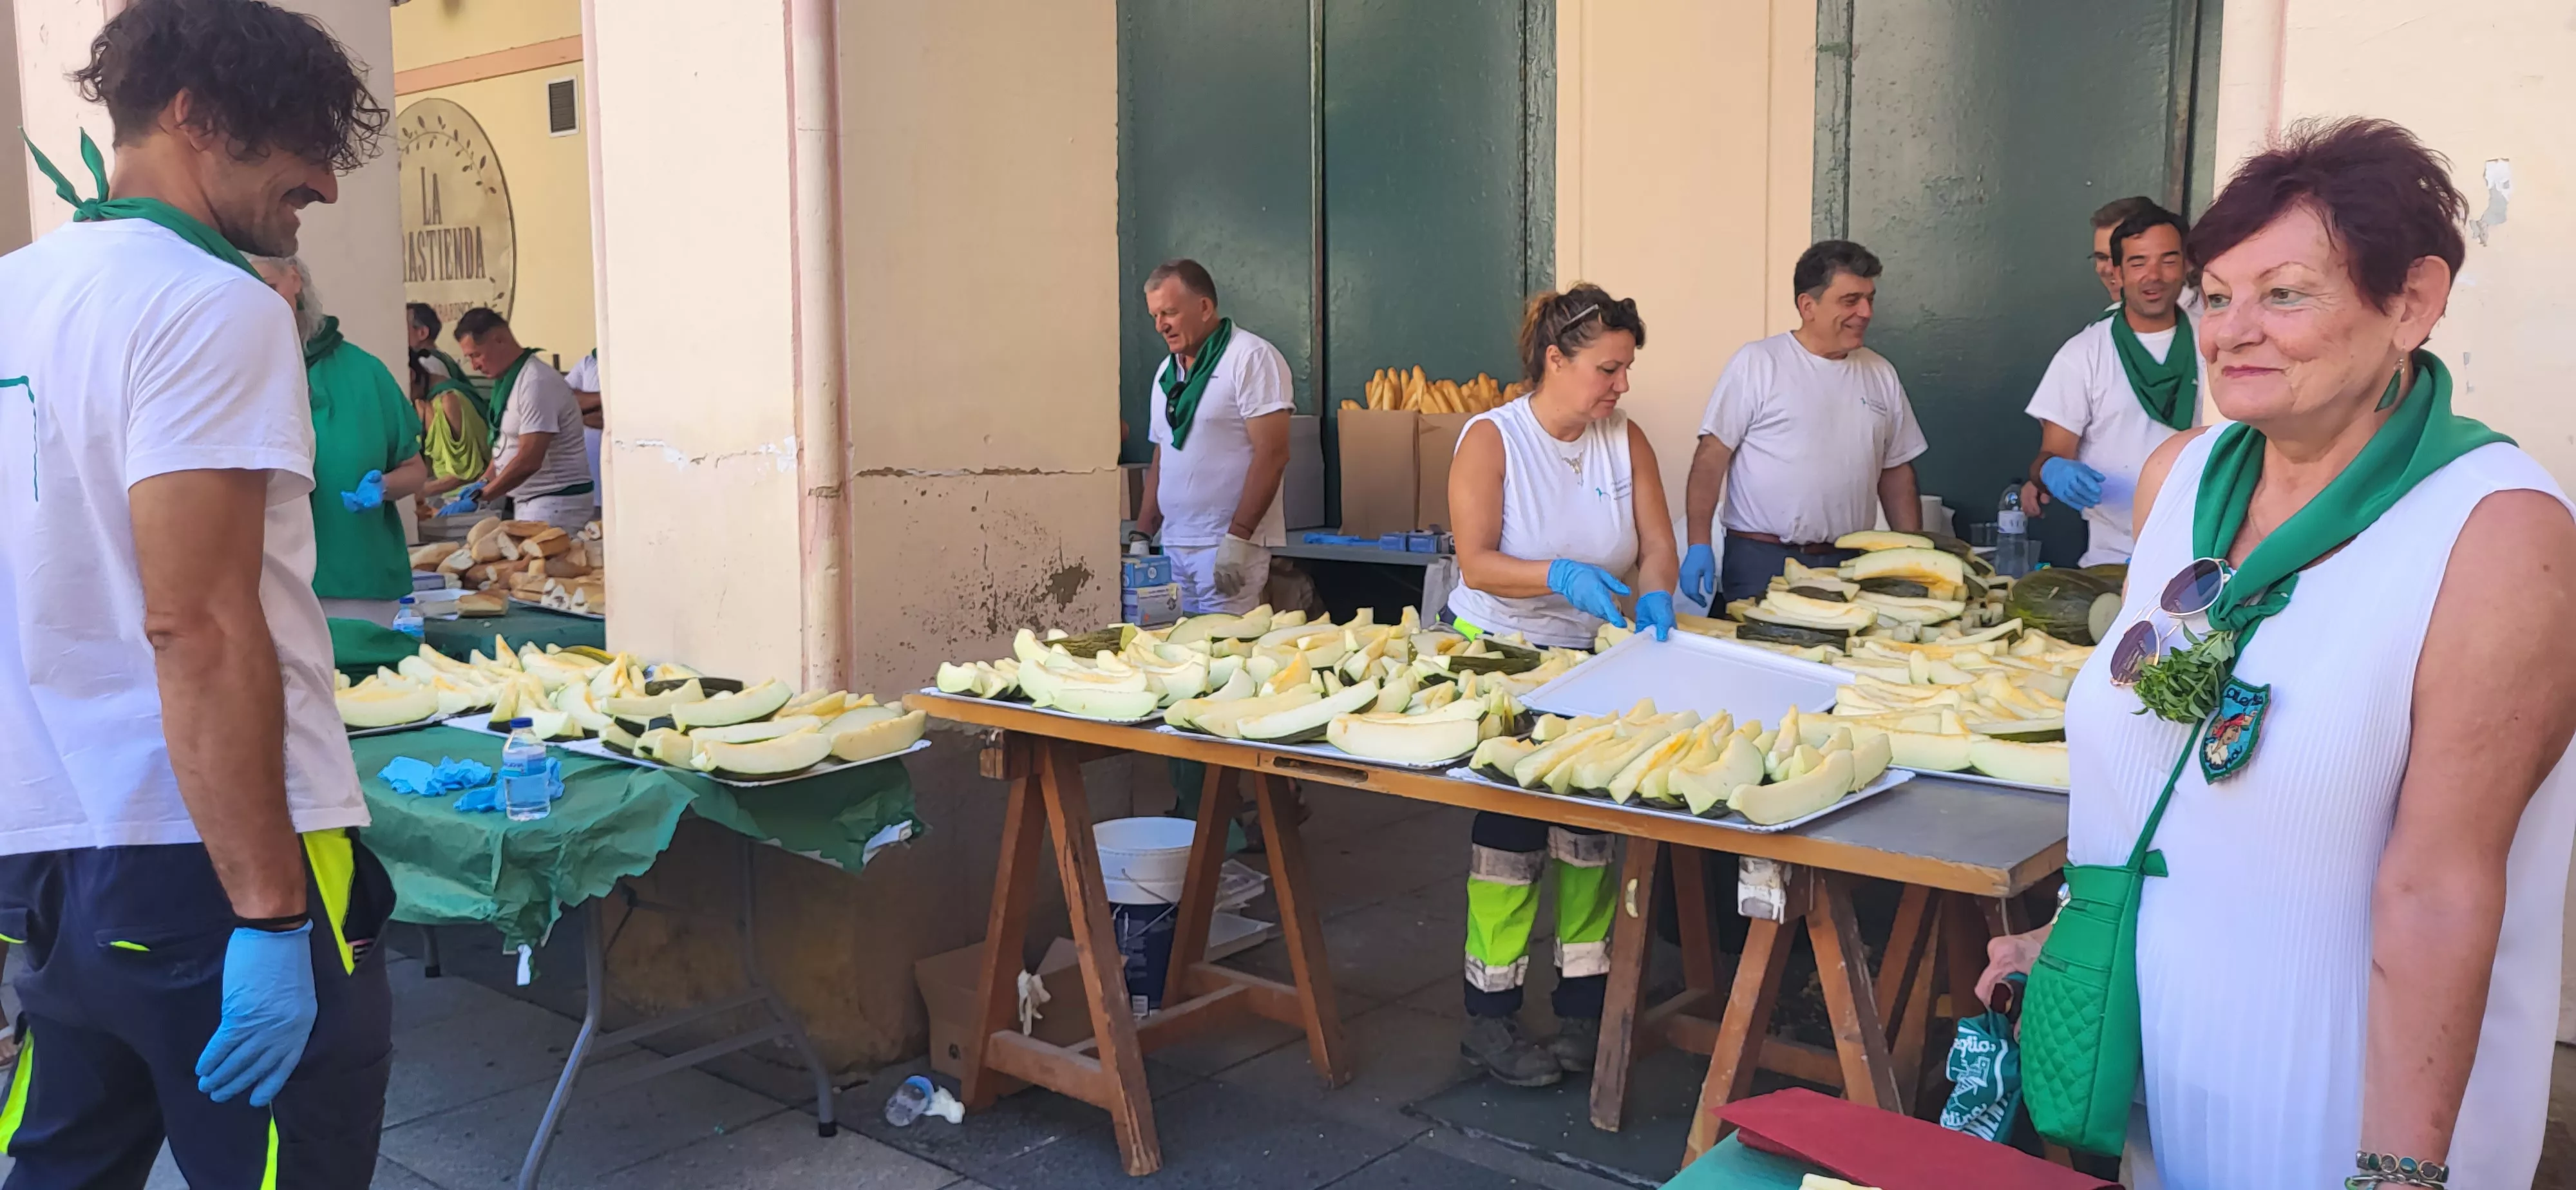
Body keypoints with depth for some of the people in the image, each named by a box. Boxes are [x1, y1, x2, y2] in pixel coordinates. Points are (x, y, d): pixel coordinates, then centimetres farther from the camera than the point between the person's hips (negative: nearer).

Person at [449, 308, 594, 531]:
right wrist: (484, 483, 7)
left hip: (557, 502, -9)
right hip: (528, 501, 9)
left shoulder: (536, 382, -19)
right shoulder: (508, 380, 11)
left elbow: (529, 460, -24)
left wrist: (479, 498, -20)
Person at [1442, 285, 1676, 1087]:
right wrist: (1561, 577, -34)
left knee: (1591, 828, 5)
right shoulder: (1491, 439, -11)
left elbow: (1656, 544, 0)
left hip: (1594, 657, 5)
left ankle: (1584, 1005, 17)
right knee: (1511, 830, -7)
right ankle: (1489, 1016, 3)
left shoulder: (1625, 441, 2)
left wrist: (1654, 598, -21)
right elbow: (1477, 564, -19)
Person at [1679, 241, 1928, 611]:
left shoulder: (1881, 374, 11)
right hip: (1761, 563, -4)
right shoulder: (1757, 362, -5)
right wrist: (1699, 545, -14)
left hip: (1850, 566, 4)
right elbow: (1711, 456, -7)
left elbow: (1896, 473, 16)